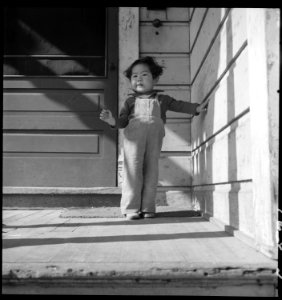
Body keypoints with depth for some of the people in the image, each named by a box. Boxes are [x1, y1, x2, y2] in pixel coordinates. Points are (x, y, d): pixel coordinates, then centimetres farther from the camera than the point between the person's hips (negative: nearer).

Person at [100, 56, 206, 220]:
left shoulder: (162, 99, 20)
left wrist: (197, 108, 7)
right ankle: (131, 208, -6)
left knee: (151, 170, 0)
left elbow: (179, 105, 20)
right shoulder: (131, 100, 18)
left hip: (155, 136, 1)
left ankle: (148, 207, 6)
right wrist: (113, 121, -10)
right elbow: (123, 120, 11)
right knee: (133, 169, -9)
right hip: (134, 137, -1)